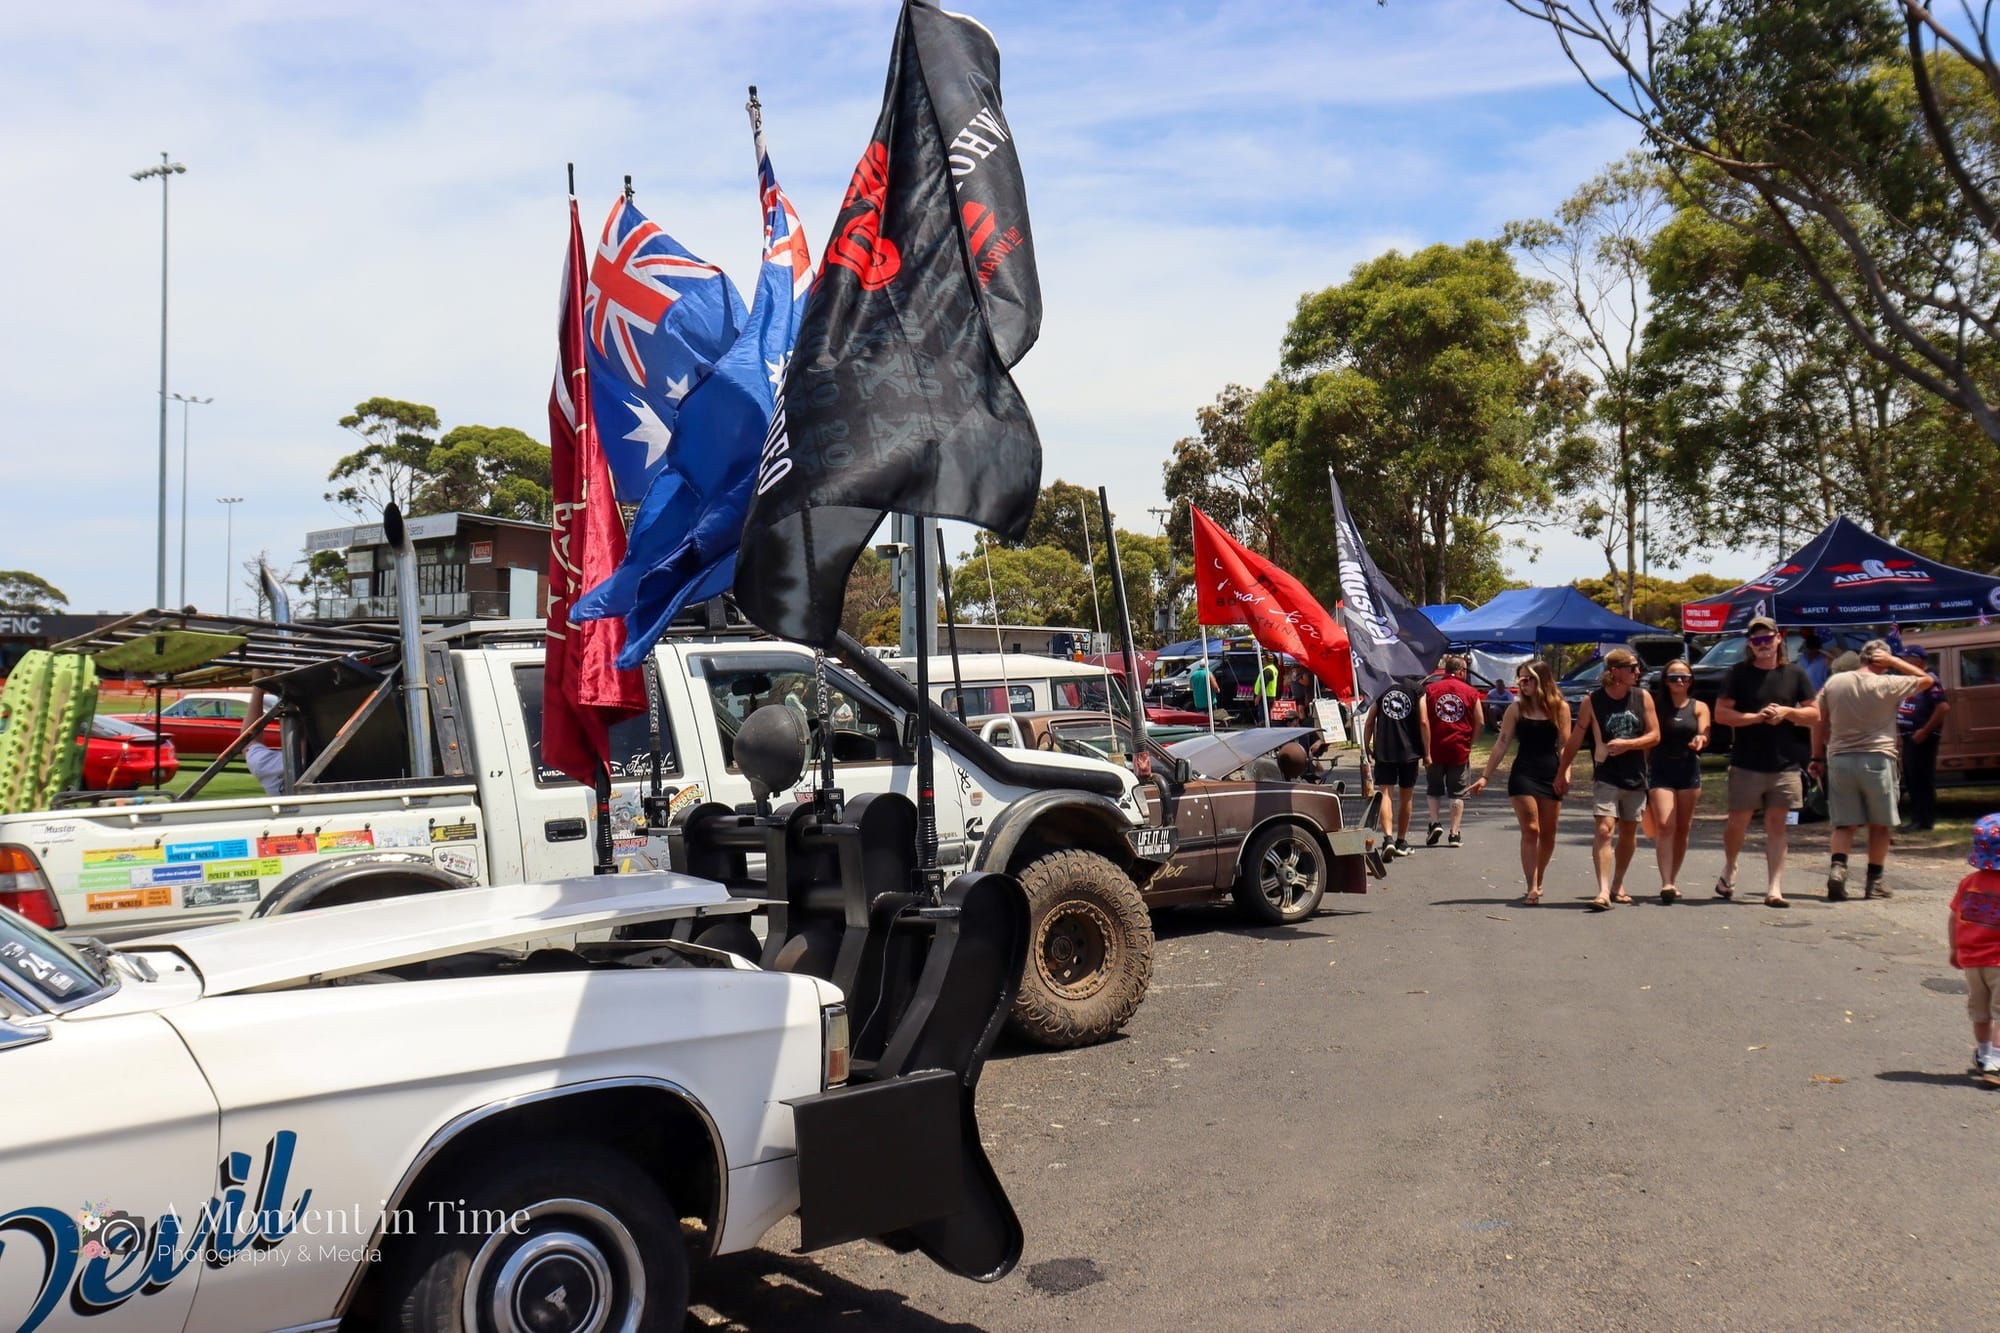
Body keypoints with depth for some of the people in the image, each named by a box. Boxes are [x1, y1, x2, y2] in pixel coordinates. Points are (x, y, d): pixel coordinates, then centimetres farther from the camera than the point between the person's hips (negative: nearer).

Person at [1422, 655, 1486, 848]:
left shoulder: (1430, 689, -1)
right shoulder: (1471, 692, 0)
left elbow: (1423, 720, -5)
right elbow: (1479, 723, 0)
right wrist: (1469, 742, 15)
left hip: (1435, 749, 0)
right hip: (1460, 749, 0)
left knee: (1433, 789, 16)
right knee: (1457, 792, 8)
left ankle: (1434, 823, 0)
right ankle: (1455, 833, 7)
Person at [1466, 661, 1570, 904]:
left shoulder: (1560, 707, 2)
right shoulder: (1516, 709, 3)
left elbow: (1565, 745, 1)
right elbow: (1502, 744, 3)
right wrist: (1485, 777, -1)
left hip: (1551, 774, 1)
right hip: (1523, 774, -1)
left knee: (1548, 834, 8)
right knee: (1530, 830, -9)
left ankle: (1538, 882, 26)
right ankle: (1532, 888, -10)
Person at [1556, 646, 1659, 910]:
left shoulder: (1643, 698, 1)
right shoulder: (1592, 700, -7)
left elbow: (1655, 735, 1)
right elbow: (1575, 739, -1)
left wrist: (1626, 744, -15)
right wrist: (1562, 773, 1)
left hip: (1635, 778, 4)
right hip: (1605, 777, -3)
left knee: (1628, 833, 13)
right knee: (1604, 829, -16)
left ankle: (1618, 885, 30)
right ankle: (1603, 891, -21)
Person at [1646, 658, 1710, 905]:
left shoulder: (1699, 707, 8)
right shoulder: (1656, 706, 6)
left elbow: (1705, 735, -5)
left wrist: (1700, 741, -29)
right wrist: (1645, 770, 0)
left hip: (1689, 769, 2)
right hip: (1660, 771, -2)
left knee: (1682, 829, 9)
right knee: (1665, 826, -13)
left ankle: (1673, 880, 22)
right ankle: (1666, 884, -20)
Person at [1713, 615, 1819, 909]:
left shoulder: (1795, 674, 8)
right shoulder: (1738, 674, 1)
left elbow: (1815, 714, 9)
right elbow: (1721, 714, -5)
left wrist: (1788, 712, -9)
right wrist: (1757, 717, -16)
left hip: (1785, 765, 2)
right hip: (1746, 765, -1)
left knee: (1776, 824, 2)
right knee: (1738, 822, 4)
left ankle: (1774, 888, 3)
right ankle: (1729, 870, 29)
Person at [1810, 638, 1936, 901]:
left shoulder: (1834, 683, 3)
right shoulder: (1887, 684, -7)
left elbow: (1819, 723, 7)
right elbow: (1927, 679, 8)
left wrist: (1818, 758, 15)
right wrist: (1894, 660, 5)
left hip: (1839, 759, 3)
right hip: (1876, 760, -3)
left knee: (1844, 824, 6)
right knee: (1879, 824, 11)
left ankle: (1837, 866, -17)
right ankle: (1874, 881, 15)